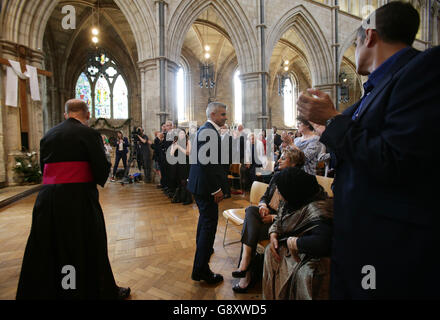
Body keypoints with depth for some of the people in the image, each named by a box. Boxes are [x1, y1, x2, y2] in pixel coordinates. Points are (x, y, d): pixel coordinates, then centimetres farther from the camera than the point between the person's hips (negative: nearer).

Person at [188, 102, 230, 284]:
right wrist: (216, 189, -22)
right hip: (206, 186, -11)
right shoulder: (208, 131, -19)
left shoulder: (206, 130, 14)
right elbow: (206, 162, -26)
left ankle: (202, 248, 49)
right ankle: (201, 269, 10)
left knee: (205, 218, 27)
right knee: (210, 223, -2)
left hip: (201, 184, 11)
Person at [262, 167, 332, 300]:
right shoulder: (291, 201, -1)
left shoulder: (317, 209, -30)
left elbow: (322, 242, -43)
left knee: (305, 273, -32)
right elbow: (278, 221, 12)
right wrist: (273, 235, -7)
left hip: (315, 256, -8)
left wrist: (295, 242, -29)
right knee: (269, 251, -2)